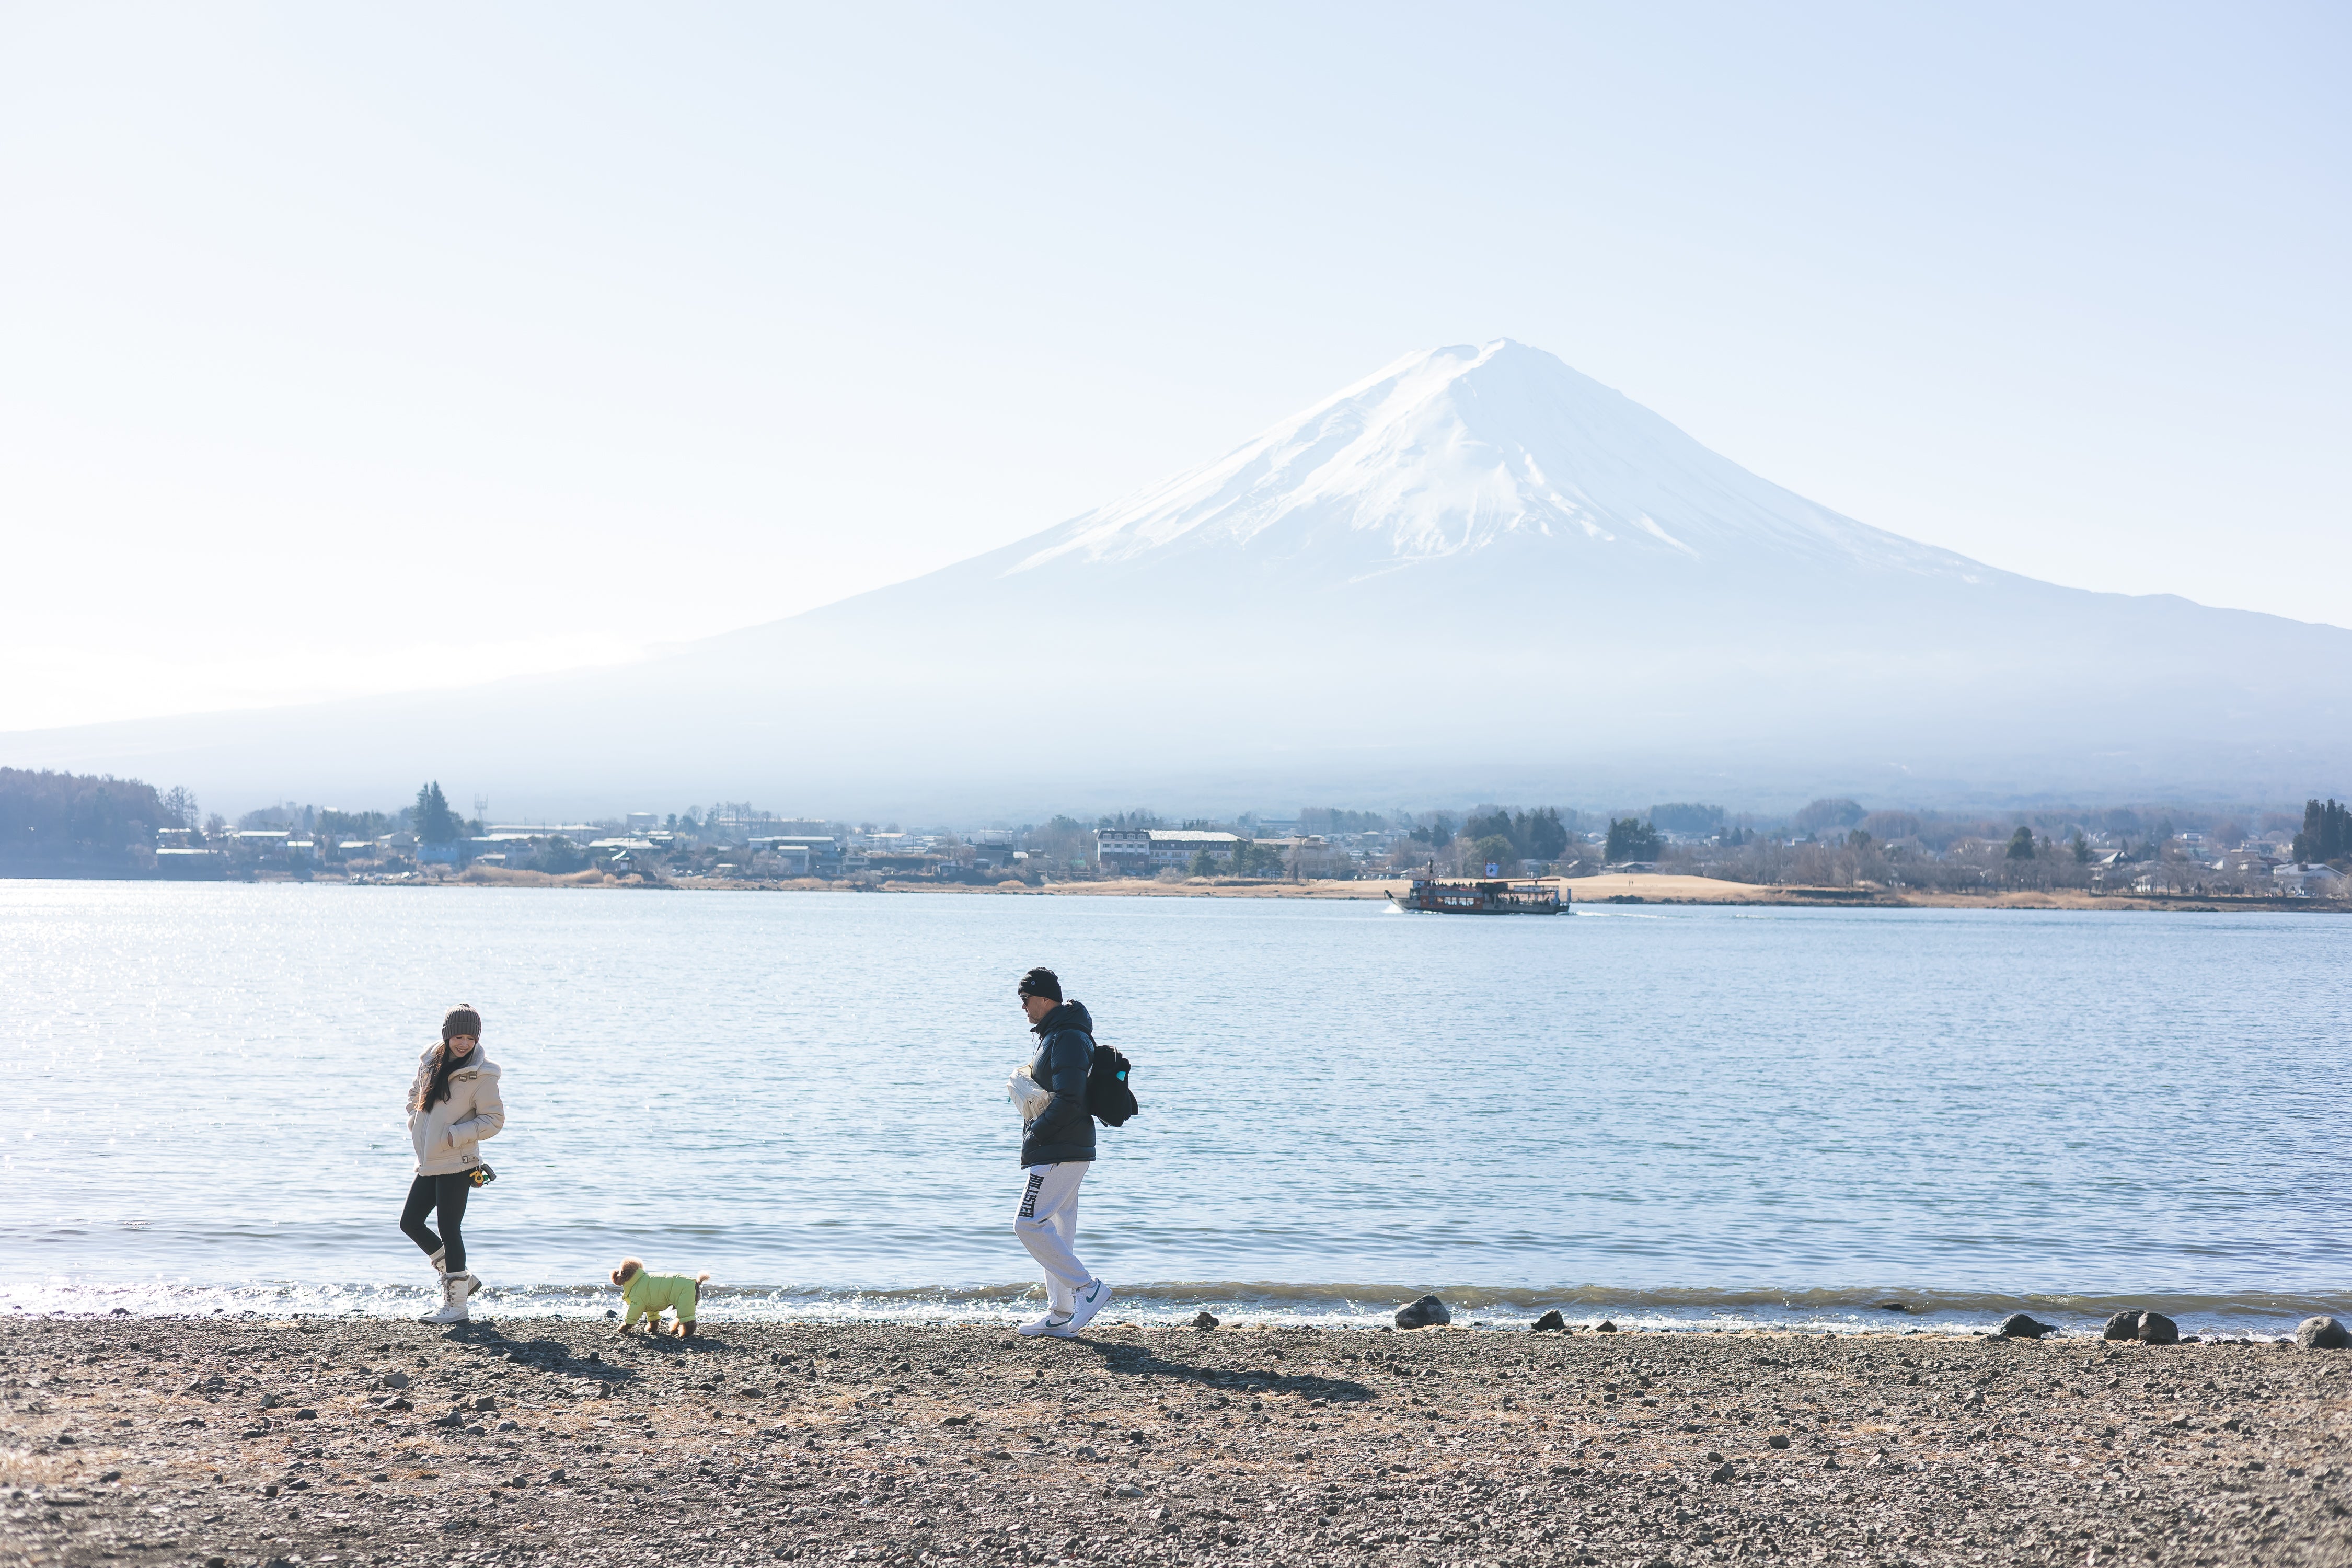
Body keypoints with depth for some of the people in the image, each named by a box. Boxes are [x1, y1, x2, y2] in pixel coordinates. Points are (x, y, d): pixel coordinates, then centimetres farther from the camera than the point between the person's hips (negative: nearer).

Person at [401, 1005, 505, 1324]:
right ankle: (462, 1279, 24)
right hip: (428, 1163, 8)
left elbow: (494, 1120, -12)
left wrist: (454, 1135, -18)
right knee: (410, 1222, 12)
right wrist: (416, 1123, 9)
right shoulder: (431, 1062, 6)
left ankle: (455, 1304, 6)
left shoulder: (481, 1074, -12)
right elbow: (415, 1094, 24)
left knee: (449, 1231, -4)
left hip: (456, 1165, -8)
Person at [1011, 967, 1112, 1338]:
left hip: (1059, 1151, -11)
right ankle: (1060, 1315, 15)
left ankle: (1088, 1287, -7)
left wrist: (1034, 1135, -16)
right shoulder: (1055, 1035, 18)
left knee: (1029, 1225, -11)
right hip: (1066, 1151, 11)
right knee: (1056, 1230, 12)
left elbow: (1068, 1100, -25)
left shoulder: (1067, 1039, -17)